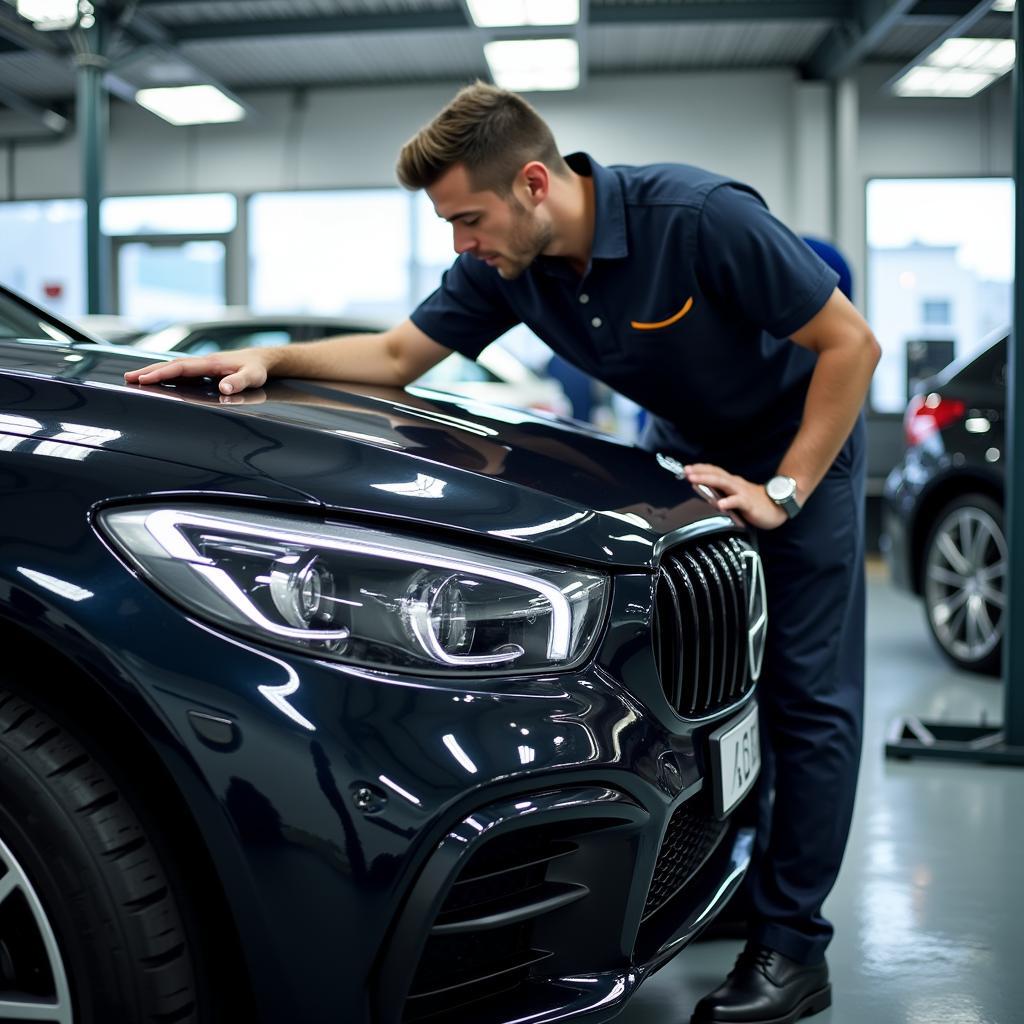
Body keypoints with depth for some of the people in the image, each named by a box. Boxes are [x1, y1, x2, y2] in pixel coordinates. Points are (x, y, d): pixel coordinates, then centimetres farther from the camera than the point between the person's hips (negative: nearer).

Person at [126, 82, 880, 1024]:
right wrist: (267, 360, -17)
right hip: (686, 452, 6)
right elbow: (396, 356, -2)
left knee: (807, 692, -5)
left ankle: (791, 944, 1)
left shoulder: (701, 216, -33)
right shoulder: (505, 267, -14)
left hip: (801, 448, -6)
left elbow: (851, 343, -25)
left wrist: (784, 493, -24)